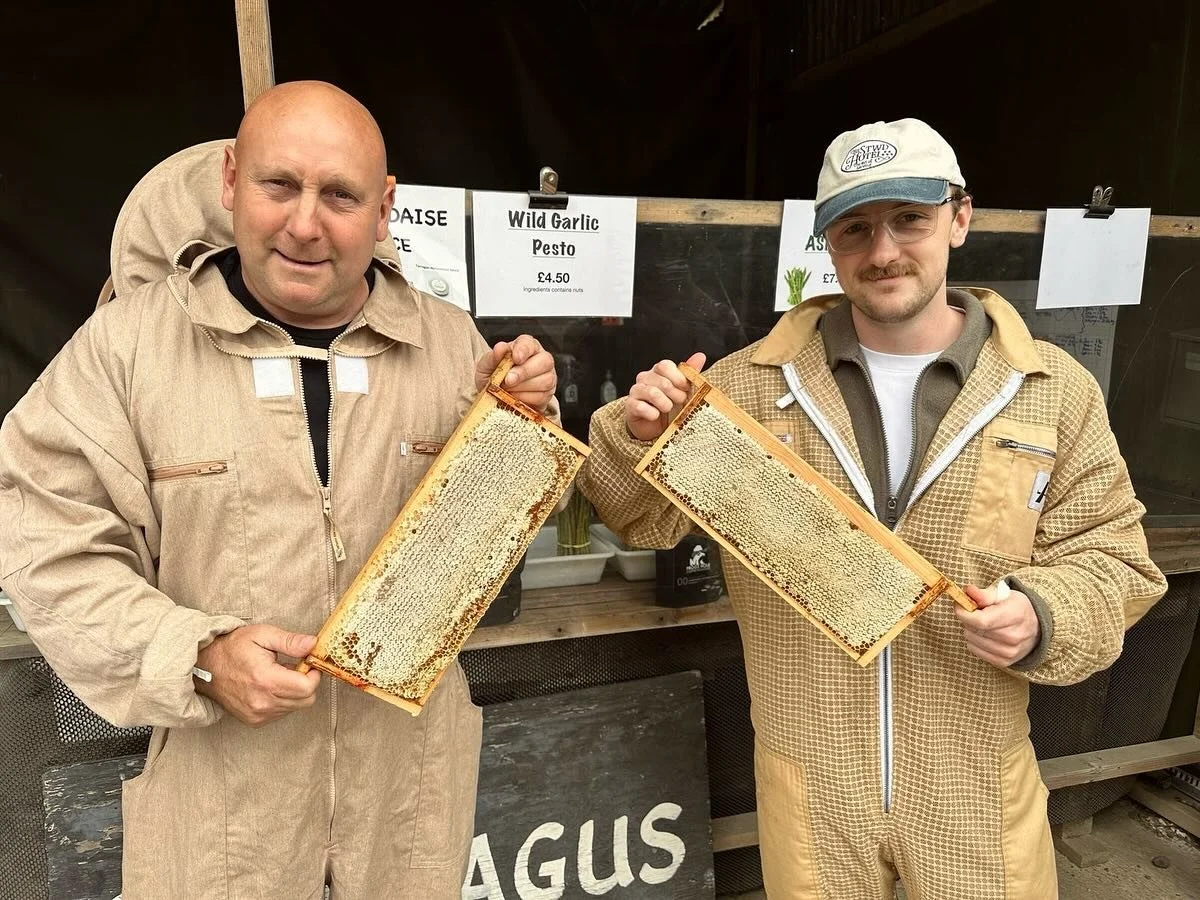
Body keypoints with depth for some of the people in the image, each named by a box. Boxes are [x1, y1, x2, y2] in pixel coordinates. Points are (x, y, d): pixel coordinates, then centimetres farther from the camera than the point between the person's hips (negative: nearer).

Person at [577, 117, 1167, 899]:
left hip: (976, 783, 1)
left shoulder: (1054, 389, -5)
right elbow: (647, 519, -1)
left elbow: (1109, 556, 2)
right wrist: (638, 438, -21)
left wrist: (1044, 618, -19)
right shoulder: (753, 382, -7)